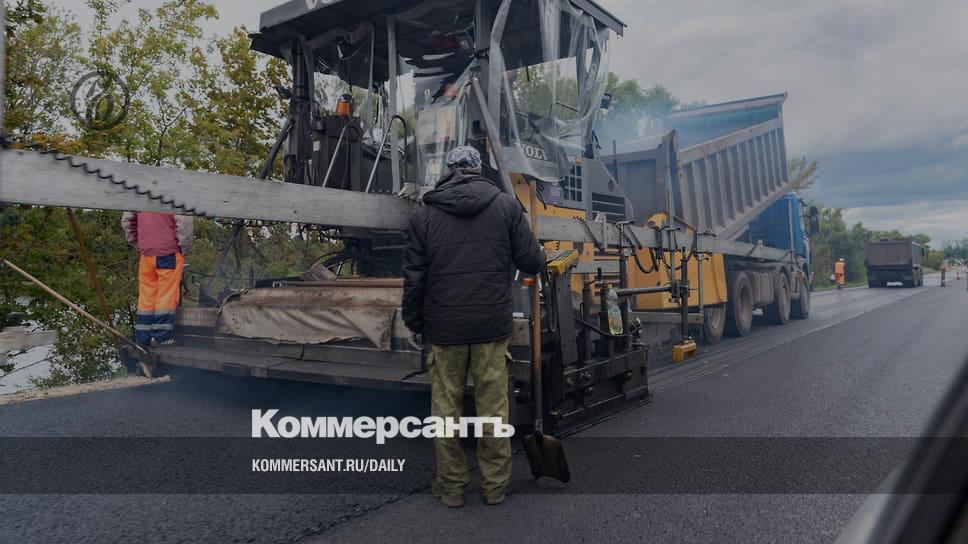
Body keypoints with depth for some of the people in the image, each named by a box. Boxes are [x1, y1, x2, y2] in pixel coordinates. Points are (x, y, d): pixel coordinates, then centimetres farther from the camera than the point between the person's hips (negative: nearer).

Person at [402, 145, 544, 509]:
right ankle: (495, 485, 19)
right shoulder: (506, 205, -1)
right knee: (494, 407, 9)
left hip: (444, 328, 0)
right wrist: (537, 261, 23)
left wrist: (414, 322, 14)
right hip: (492, 326, 0)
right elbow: (532, 261, -1)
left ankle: (451, 486, 19)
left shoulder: (425, 215, 0)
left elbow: (414, 277, 2)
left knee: (446, 407, 10)